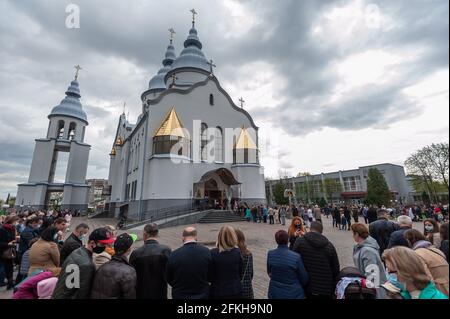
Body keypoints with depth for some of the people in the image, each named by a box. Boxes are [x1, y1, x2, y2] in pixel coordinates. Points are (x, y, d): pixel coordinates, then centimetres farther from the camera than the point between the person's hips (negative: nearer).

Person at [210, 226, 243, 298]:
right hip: (235, 291, 2)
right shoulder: (237, 252, -11)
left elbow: (210, 276, -8)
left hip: (218, 292, -2)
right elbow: (241, 273, 0)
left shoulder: (213, 253, -18)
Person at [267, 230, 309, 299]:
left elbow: (270, 273, 2)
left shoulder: (270, 254, -13)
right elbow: (304, 279, -8)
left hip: (275, 294, 2)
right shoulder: (296, 257, -22)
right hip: (293, 294, -2)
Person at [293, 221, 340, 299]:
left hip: (306, 288, -2)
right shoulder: (329, 245, 0)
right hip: (326, 290, 2)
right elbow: (336, 269, 5)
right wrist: (333, 289, 17)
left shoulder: (300, 241, -9)